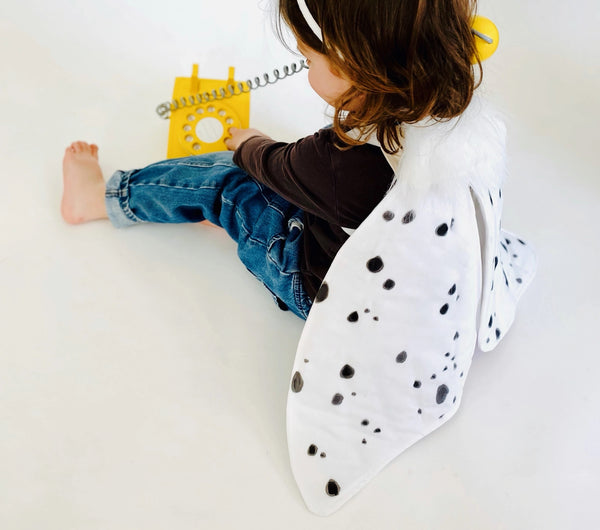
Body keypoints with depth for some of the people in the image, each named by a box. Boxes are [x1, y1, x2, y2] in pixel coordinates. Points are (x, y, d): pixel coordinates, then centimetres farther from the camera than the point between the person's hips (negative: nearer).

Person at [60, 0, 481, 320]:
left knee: (225, 180, 5)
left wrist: (248, 142, 10)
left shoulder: (335, 163, -39)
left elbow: (274, 164, -11)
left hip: (321, 288, -7)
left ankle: (100, 197, 25)